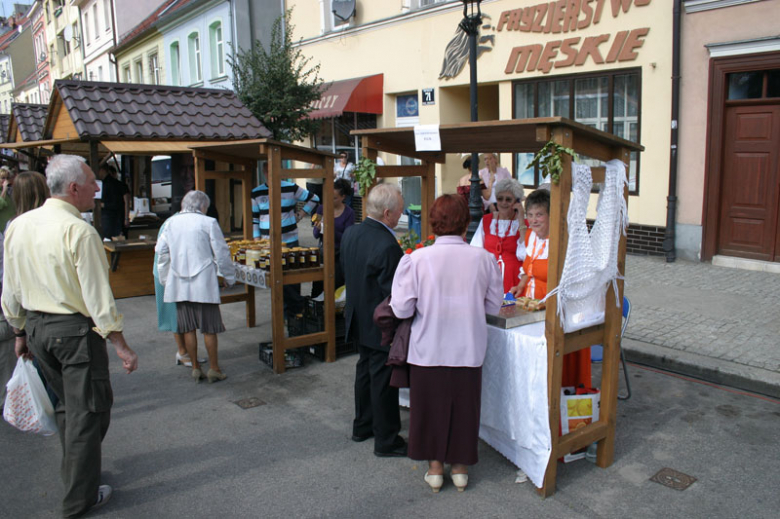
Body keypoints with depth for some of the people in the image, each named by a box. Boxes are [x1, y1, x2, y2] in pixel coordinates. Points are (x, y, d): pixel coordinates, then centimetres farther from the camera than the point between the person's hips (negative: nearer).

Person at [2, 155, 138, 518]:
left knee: (66, 405, 23)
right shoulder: (79, 231, -19)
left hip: (36, 327, 8)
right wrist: (120, 345, -13)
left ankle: (76, 473, 39)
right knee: (87, 410, 6)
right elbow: (98, 296, -19)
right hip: (75, 329, -7)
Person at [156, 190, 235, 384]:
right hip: (203, 283, -4)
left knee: (188, 328, 10)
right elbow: (221, 253, -5)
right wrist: (229, 276, 7)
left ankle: (195, 368, 17)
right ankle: (214, 369, 9)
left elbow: (161, 250, 11)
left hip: (179, 283, 4)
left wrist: (165, 278, 22)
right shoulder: (208, 223, -7)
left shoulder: (171, 222, 6)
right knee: (209, 328, 4)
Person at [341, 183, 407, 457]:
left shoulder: (350, 233, -1)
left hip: (359, 318, 9)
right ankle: (386, 440, 19)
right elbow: (394, 293, -24)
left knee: (365, 370, 22)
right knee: (383, 380, 4)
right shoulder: (387, 246, -27)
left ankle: (362, 425, 38)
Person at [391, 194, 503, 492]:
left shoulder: (417, 259, -14)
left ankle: (435, 468, 29)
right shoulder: (483, 258, -9)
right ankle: (460, 468, 32)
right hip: (469, 351, 1)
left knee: (431, 406, 16)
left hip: (428, 350, -1)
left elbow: (402, 309, -12)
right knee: (464, 407, 17)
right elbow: (494, 306, 1)